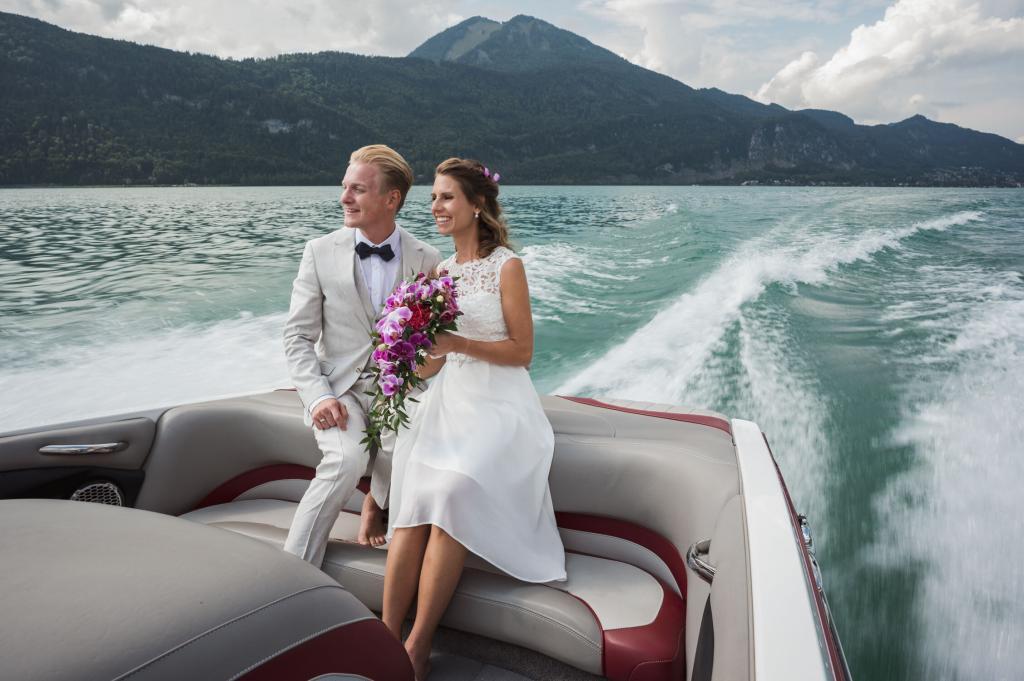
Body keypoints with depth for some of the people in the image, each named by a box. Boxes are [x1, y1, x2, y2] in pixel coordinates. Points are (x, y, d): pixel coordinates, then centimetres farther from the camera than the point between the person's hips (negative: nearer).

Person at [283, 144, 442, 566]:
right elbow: (298, 336, 0)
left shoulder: (427, 260, 1)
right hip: (339, 386, -1)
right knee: (347, 460, -29)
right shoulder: (320, 252, 0)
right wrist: (318, 397, -14)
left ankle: (377, 501, 8)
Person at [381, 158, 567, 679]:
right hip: (448, 400, 5)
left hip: (497, 406, -5)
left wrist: (459, 343, -19)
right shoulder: (442, 270, 14)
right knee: (413, 503, -19)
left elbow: (522, 351, -7)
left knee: (449, 496, -26)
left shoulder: (507, 266, -4)